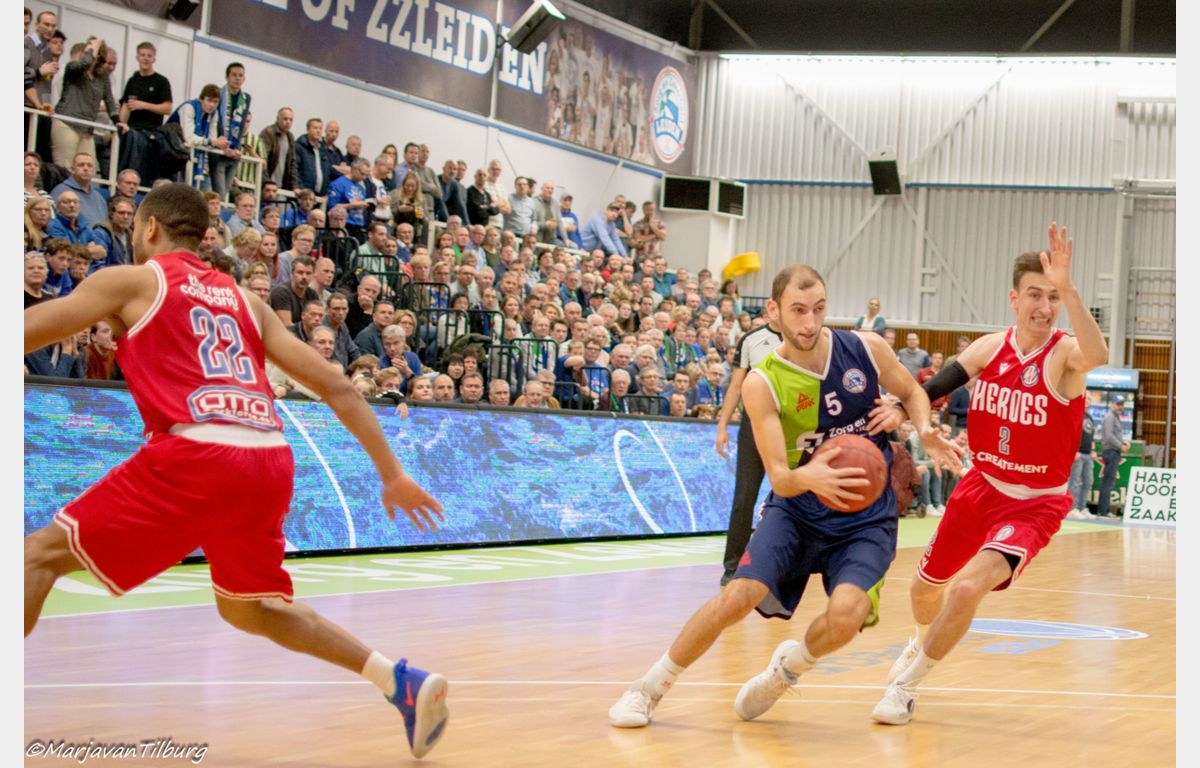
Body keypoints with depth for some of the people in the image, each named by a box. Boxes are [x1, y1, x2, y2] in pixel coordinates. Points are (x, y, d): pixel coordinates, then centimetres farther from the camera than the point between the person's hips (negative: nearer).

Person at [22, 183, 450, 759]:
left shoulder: (131, 281, 12)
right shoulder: (244, 300, 25)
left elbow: (26, 332, 10)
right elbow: (334, 385, 20)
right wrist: (391, 474, 23)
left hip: (196, 455, -6)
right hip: (271, 458, 6)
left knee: (41, 555, 6)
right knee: (245, 608, 26)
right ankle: (403, 683, 16)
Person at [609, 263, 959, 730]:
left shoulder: (865, 349, -8)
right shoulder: (762, 384, -13)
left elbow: (913, 392, 13)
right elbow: (779, 478, -18)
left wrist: (923, 430, -10)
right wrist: (808, 477, -42)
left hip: (867, 517, 1)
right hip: (796, 510, -1)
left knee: (846, 615, -25)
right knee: (740, 594, -22)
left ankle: (789, 665, 11)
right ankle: (649, 687, 0)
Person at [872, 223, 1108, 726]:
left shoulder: (1065, 354, -21)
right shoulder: (990, 348, -6)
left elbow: (1097, 356, -45)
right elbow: (932, 390, -4)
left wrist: (1067, 288, -58)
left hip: (1035, 504, -5)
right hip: (981, 488, 5)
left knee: (969, 587, -25)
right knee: (928, 583, 21)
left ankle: (906, 685, -4)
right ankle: (924, 643, 57)